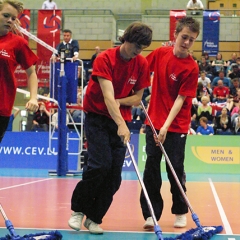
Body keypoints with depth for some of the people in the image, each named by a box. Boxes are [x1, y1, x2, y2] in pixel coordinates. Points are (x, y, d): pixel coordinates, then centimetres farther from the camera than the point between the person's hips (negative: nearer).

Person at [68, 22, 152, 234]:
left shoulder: (142, 64, -3)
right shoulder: (105, 59, -17)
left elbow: (137, 98, 2)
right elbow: (108, 96, -27)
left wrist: (118, 102, -18)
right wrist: (121, 124, -38)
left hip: (120, 122, 4)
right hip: (97, 118, -4)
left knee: (115, 174, -3)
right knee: (100, 164, -19)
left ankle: (94, 218, 10)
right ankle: (78, 210, 0)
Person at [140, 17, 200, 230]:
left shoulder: (191, 68, -13)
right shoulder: (160, 53, -2)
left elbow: (180, 99, -16)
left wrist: (166, 127, -24)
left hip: (176, 126, -3)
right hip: (154, 121, 3)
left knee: (175, 170, 4)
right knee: (151, 168, 0)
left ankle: (180, 212, 21)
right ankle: (151, 214, 5)